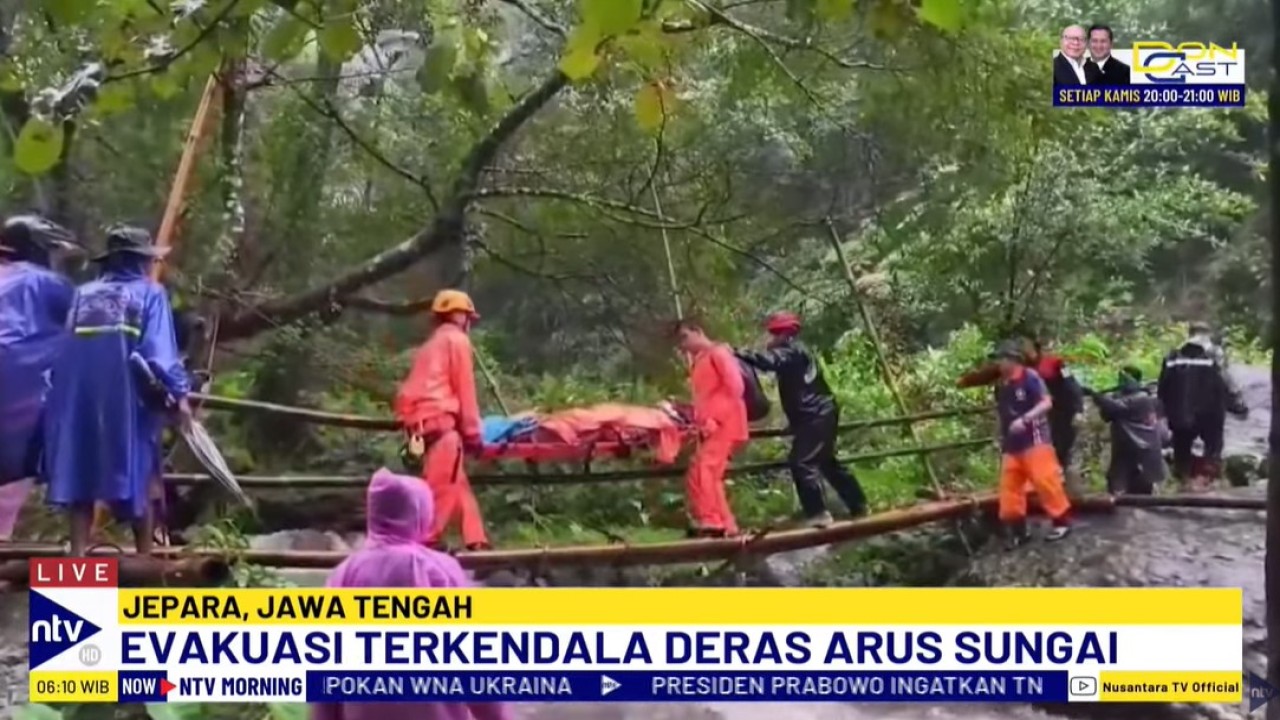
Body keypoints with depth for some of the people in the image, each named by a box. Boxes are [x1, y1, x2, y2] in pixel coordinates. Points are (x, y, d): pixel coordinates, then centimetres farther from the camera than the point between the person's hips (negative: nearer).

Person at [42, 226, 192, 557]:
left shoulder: (83, 294, 18)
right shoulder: (149, 292, 5)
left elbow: (63, 348, 13)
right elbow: (160, 351, -7)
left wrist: (60, 394, 17)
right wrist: (179, 392, -9)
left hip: (77, 398, 4)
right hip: (126, 400, -3)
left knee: (80, 477, 7)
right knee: (138, 478, 7)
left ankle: (77, 558, 4)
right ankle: (144, 560, 10)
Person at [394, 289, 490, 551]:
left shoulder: (433, 343, 27)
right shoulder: (457, 340, 3)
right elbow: (464, 389, -2)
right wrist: (473, 431, -2)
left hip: (421, 419, 9)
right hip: (440, 419, -9)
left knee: (459, 485, 12)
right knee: (443, 488, -10)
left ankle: (476, 542, 12)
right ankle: (423, 545, -15)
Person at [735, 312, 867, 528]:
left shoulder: (792, 351, -15)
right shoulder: (794, 352, 18)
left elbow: (769, 361, -32)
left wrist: (738, 353, -33)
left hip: (815, 416, -11)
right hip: (820, 415, 11)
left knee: (801, 462, -13)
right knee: (826, 462, 20)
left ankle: (817, 514, -13)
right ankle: (858, 505, 27)